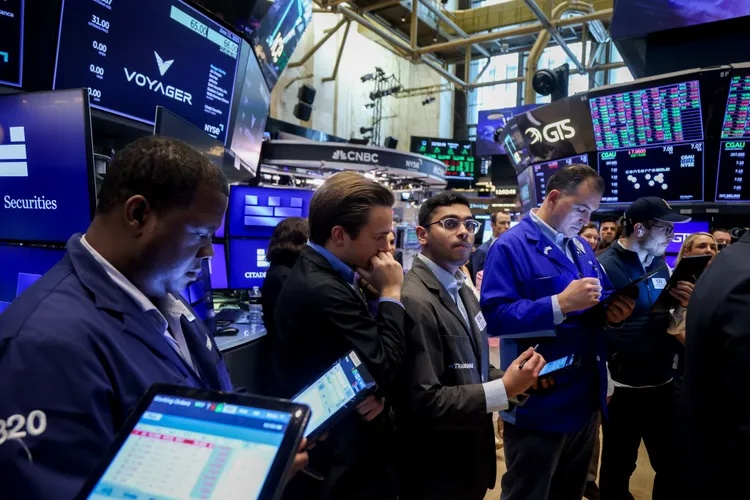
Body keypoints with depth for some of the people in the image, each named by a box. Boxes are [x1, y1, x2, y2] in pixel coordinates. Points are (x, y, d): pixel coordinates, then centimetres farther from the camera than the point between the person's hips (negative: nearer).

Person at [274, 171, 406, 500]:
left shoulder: (322, 276, 1)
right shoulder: (322, 290, -28)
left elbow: (371, 359, 7)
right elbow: (387, 371, -24)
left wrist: (378, 392, -12)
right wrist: (390, 294, -17)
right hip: (347, 465, -9)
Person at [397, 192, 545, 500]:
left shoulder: (459, 286, 5)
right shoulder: (415, 301, -25)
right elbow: (424, 402, -26)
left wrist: (513, 380, -5)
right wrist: (504, 390, -24)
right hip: (437, 472, -8)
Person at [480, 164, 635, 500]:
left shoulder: (581, 247, 12)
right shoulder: (510, 246, -15)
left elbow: (601, 298, 18)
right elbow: (495, 316, -25)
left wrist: (613, 310, -5)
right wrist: (560, 304, -30)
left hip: (585, 400, 8)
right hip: (537, 407, -8)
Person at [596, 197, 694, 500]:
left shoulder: (661, 265, 6)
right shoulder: (605, 266, -14)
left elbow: (667, 326, 13)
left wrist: (681, 308, -7)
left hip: (664, 385, 6)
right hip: (622, 389, -6)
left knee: (672, 466, 18)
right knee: (618, 468, 11)